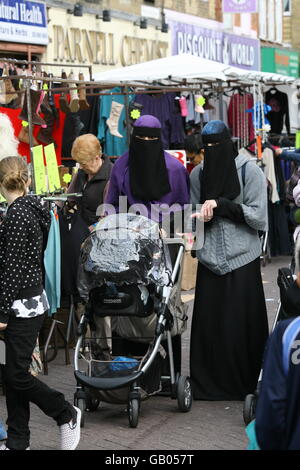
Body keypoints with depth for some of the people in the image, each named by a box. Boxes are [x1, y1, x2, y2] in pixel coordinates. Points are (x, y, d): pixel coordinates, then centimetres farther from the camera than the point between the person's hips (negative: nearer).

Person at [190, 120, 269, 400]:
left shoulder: (249, 171, -4)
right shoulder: (198, 174, 8)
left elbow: (259, 218, -7)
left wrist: (220, 205, -14)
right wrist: (203, 214, -9)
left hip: (242, 261, -3)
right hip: (210, 259, 3)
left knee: (241, 324, -2)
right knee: (207, 322, 1)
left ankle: (245, 384, 8)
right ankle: (208, 383, 11)